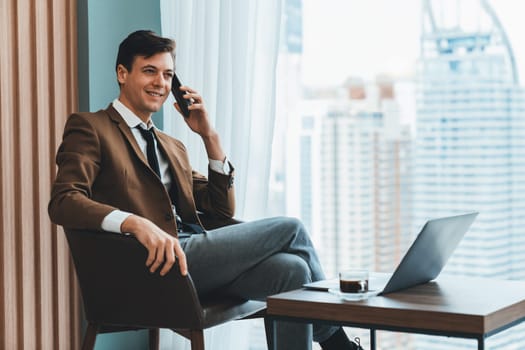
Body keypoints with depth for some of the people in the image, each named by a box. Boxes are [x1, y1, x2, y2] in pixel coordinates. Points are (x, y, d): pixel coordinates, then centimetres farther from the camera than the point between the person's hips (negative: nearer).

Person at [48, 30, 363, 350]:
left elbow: (222, 210, 22)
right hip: (156, 263, -7)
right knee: (290, 229, -7)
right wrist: (136, 223, -31)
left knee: (291, 270, -17)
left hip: (196, 255, 7)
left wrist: (210, 136, 12)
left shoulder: (172, 147, 27)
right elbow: (63, 202, -13)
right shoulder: (90, 127, 5)